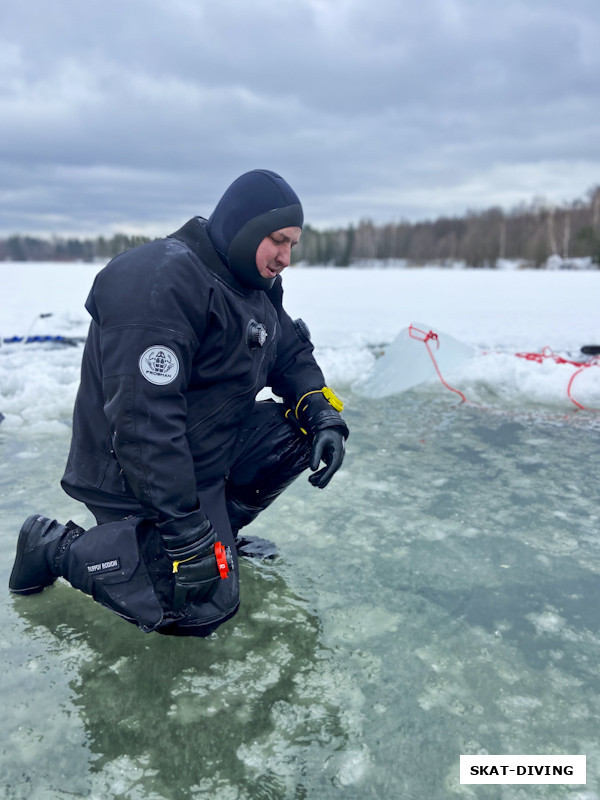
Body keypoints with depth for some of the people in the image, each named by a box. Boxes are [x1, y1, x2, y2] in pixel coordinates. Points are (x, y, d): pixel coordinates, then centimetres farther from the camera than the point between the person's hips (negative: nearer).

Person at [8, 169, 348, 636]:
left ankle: (221, 525, 12)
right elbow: (144, 424, -33)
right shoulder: (161, 283, -28)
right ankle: (57, 547, 4)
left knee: (306, 426, -3)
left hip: (213, 448, 9)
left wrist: (323, 413, -8)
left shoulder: (258, 285, 4)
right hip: (137, 479, -9)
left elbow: (291, 353, 13)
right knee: (203, 608, -11)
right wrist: (185, 536, -31)